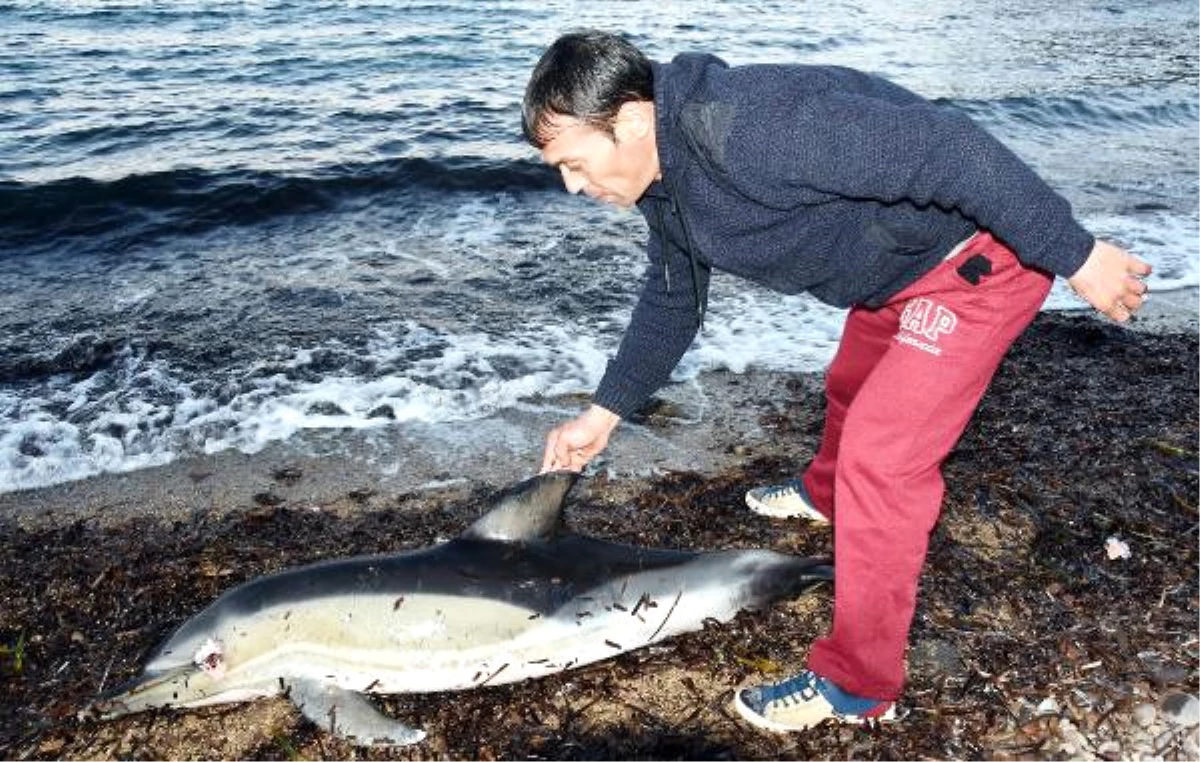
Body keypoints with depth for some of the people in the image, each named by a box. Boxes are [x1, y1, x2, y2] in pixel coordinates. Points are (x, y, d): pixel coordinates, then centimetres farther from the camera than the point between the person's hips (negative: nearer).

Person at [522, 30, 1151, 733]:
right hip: (899, 271, 9)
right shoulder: (664, 183, -1)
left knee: (881, 455, -12)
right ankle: (826, 496, 60)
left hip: (980, 259, -9)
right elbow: (672, 300, 13)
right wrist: (603, 414, 13)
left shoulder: (744, 126, -33)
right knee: (850, 387, 29)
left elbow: (937, 145, -34)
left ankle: (857, 686, 2)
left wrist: (1075, 255, -28)